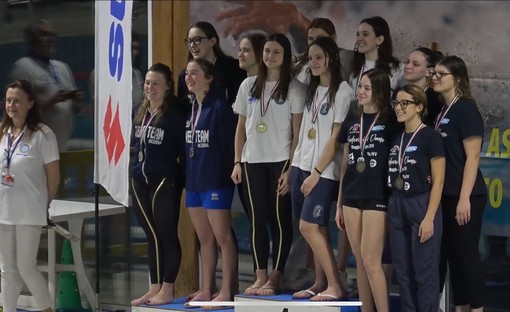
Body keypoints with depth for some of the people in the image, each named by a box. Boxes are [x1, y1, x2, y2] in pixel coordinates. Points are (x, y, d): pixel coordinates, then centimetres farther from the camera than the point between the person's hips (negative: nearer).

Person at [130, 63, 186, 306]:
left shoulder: (174, 114, -11)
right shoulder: (141, 113, 10)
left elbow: (184, 149, -11)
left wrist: (184, 178, -13)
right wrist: (136, 168, 15)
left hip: (164, 181, -7)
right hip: (141, 181, 7)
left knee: (167, 235, -1)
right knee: (152, 236, 11)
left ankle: (167, 290, 4)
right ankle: (154, 288, 16)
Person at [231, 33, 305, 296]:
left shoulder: (294, 88, -1)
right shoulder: (249, 85, 11)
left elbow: (298, 132, -4)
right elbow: (241, 127, 14)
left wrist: (291, 168, -11)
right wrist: (237, 162, 6)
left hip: (280, 161, -4)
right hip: (252, 161, 4)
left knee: (280, 219, -3)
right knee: (257, 219, 3)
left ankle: (275, 278, 1)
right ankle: (260, 277, 5)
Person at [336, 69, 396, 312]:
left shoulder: (390, 123, -3)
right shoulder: (351, 124, 12)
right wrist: (339, 203, 17)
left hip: (377, 198, -5)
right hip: (352, 198, 5)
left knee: (371, 261, -10)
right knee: (360, 262, 7)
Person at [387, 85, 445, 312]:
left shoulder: (430, 137, -8)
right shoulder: (396, 139, 12)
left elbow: (438, 181, -11)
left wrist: (429, 218, -15)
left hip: (422, 206, -7)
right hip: (397, 208, 7)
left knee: (424, 272, -3)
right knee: (402, 271, 8)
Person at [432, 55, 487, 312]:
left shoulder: (466, 109, -11)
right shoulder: (441, 111, 13)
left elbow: (472, 157, -16)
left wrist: (465, 198, -20)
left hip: (464, 195, -8)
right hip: (444, 195, 8)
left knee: (466, 254, -5)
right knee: (450, 253, 10)